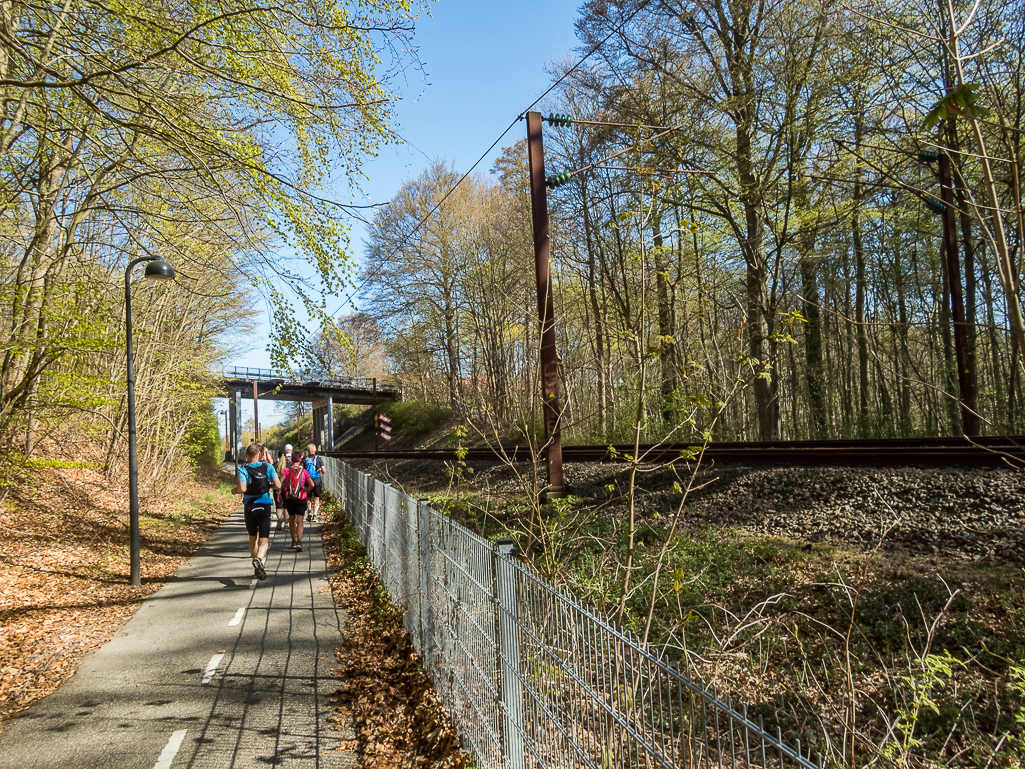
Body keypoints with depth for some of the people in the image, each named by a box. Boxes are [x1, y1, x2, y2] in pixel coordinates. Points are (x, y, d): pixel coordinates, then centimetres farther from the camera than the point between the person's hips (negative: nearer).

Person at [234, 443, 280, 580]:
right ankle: (259, 559, -30)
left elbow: (242, 488, -20)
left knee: (253, 537, 19)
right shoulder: (268, 467, -1)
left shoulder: (243, 469, -6)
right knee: (264, 540, 1)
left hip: (250, 507, 0)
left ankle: (257, 568, 23)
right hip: (265, 506, 0)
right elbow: (278, 485, -7)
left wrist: (235, 490, 1)